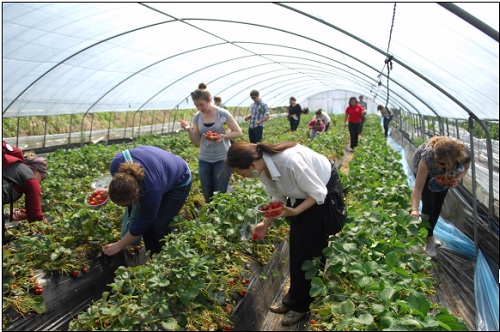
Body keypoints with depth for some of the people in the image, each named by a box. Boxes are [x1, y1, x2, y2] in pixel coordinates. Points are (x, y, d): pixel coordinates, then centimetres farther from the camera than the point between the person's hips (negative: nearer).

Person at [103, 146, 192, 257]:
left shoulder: (152, 190, -42)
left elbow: (142, 224, -24)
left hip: (178, 182, -6)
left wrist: (119, 246, -12)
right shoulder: (116, 164, -30)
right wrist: (111, 191, 0)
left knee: (160, 227, -14)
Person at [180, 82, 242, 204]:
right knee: (207, 196, 9)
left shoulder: (222, 113, -11)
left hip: (222, 159, -4)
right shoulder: (197, 117, 0)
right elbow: (196, 141, 3)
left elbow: (238, 133, -7)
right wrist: (189, 129, -16)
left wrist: (222, 136, -23)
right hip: (204, 160, 4)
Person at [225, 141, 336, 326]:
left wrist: (295, 211, -36)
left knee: (309, 249, -1)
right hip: (301, 193, 8)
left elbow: (318, 193, -27)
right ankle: (295, 300, 27)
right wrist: (266, 223, -6)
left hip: (323, 192, -7)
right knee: (296, 246, 12)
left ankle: (301, 305, 16)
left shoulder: (290, 162, -39)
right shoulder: (263, 168, -15)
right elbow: (278, 196, -1)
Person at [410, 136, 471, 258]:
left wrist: (457, 179, -30)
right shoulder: (427, 157, -46)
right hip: (425, 169, -3)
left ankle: (429, 233, 26)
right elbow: (418, 188, -41)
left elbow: (465, 168, -10)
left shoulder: (465, 154, -37)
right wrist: (414, 209, -53)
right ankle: (429, 240, 0)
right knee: (429, 203, -12)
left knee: (438, 203, 6)